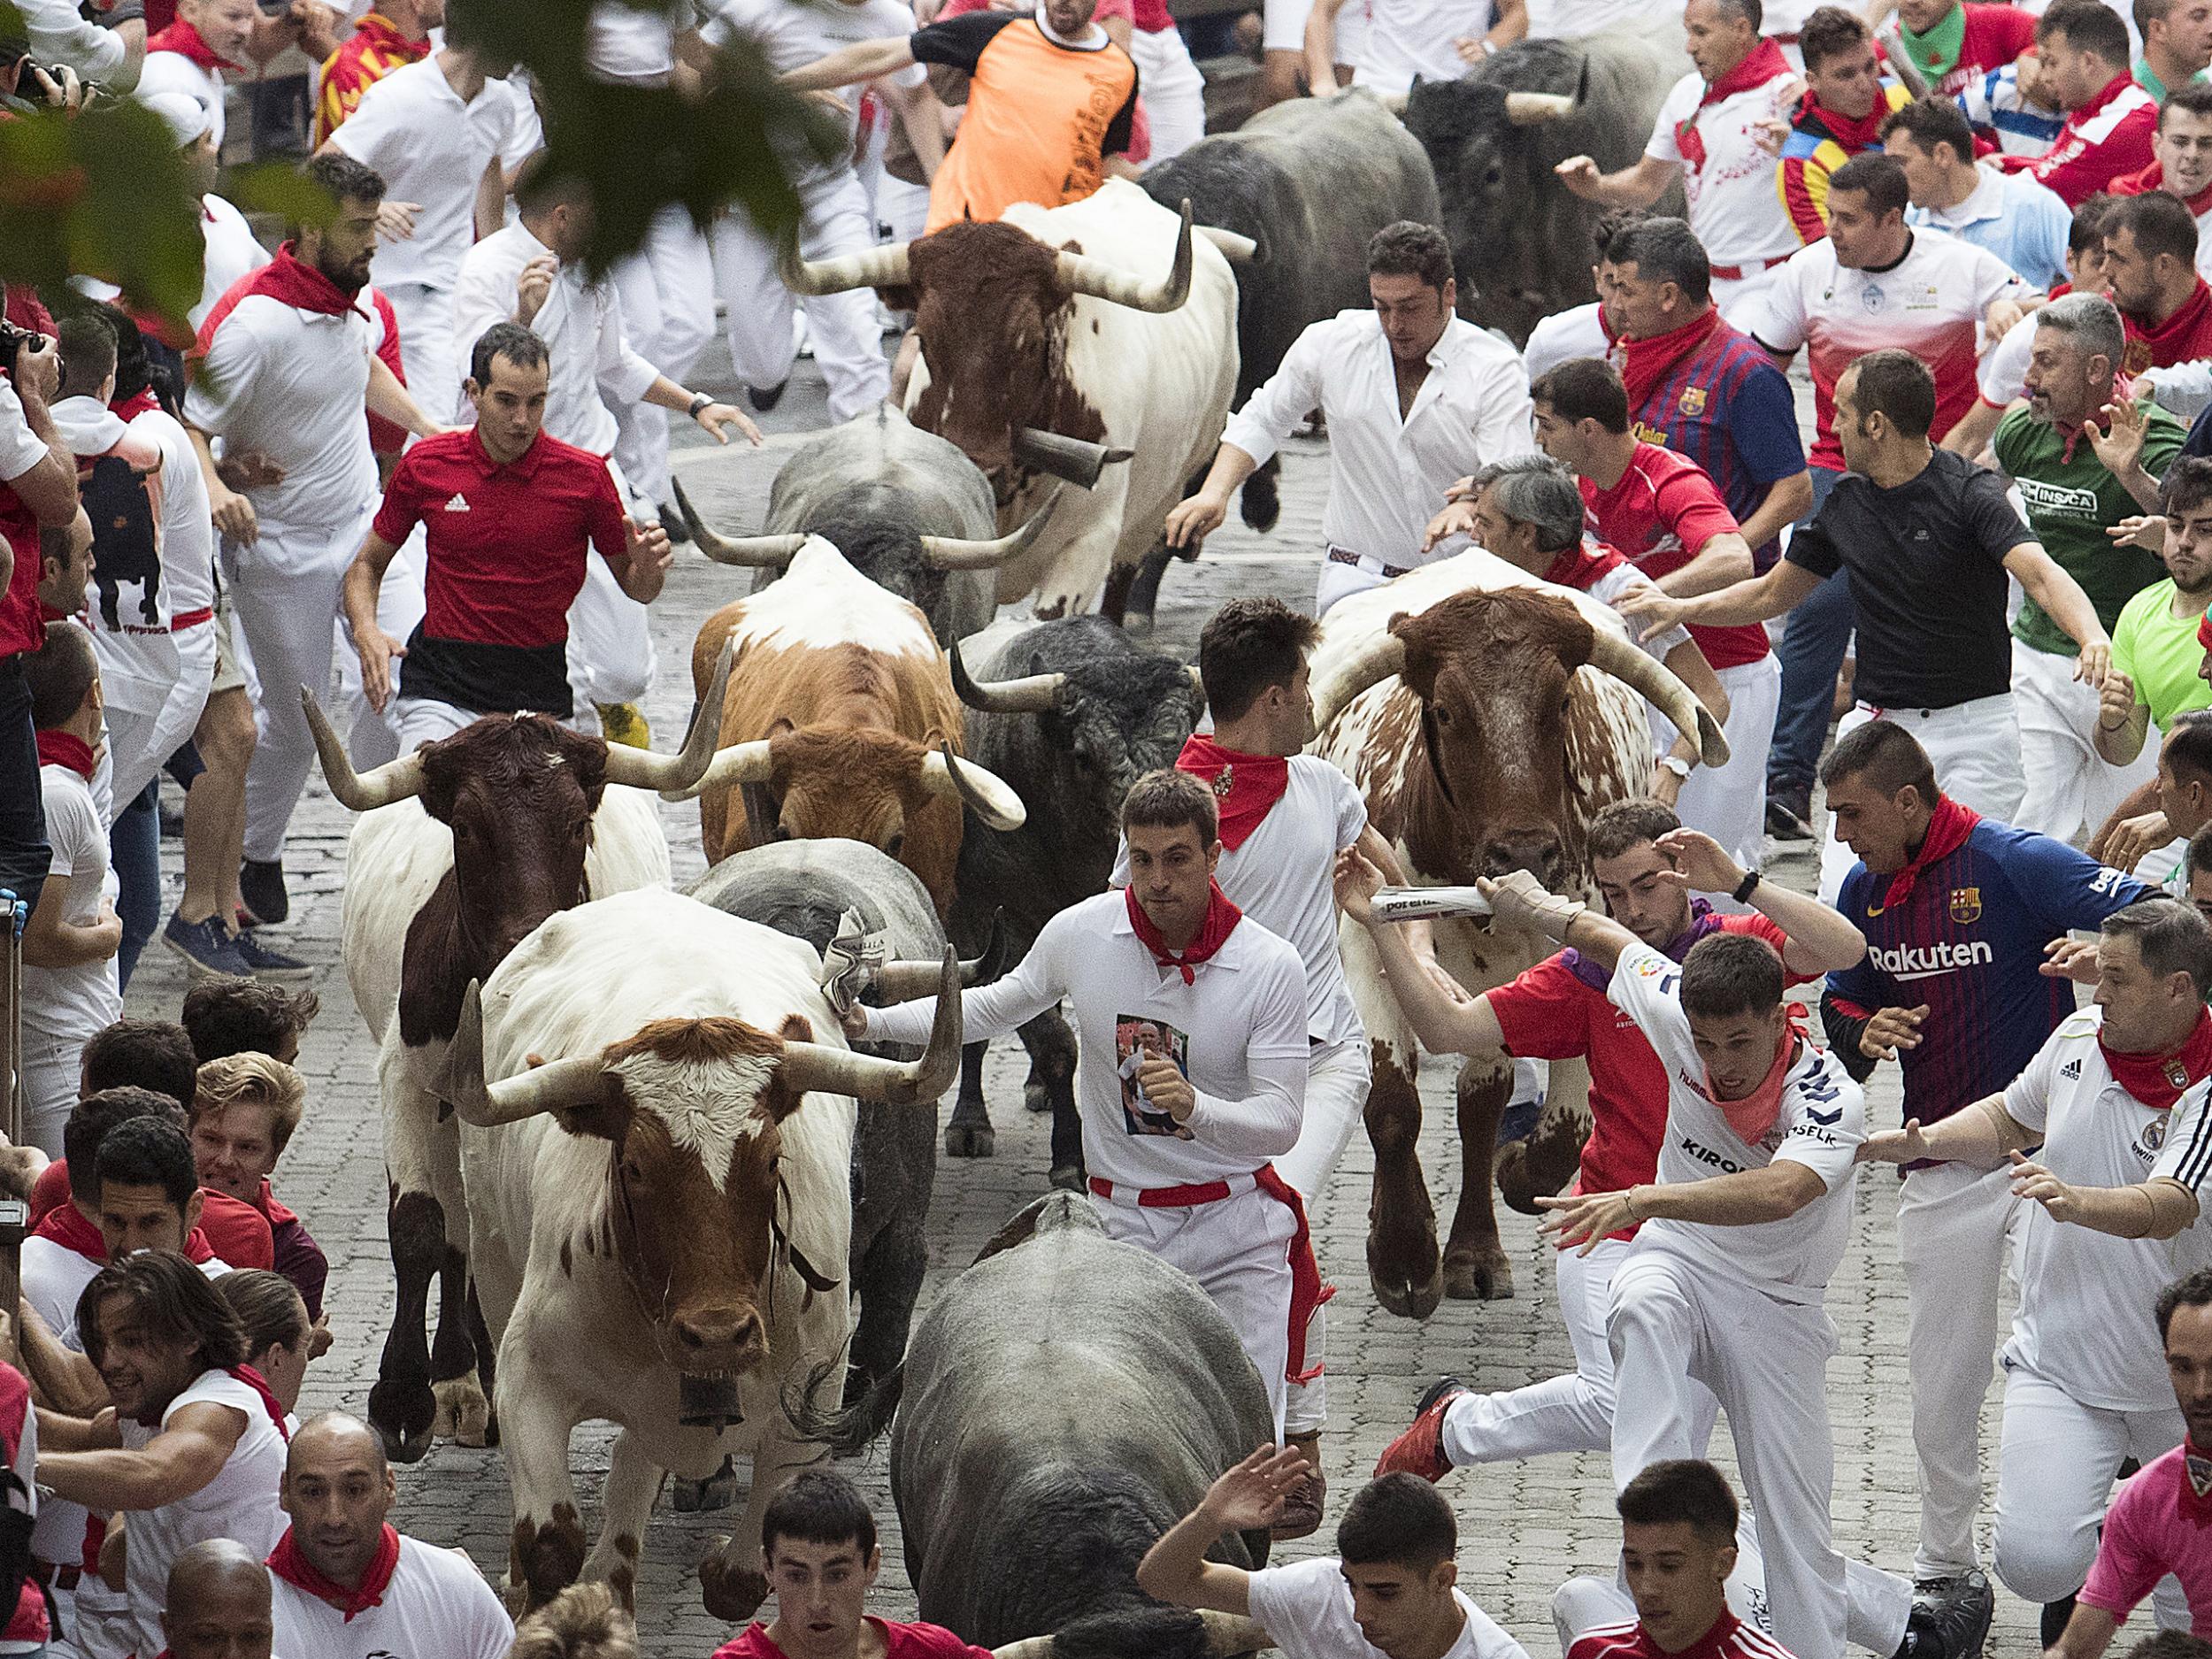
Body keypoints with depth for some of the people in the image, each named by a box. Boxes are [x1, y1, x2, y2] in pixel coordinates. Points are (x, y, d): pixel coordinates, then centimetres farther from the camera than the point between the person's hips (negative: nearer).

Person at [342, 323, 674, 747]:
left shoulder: (585, 475, -3)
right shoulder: (425, 465, -1)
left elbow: (637, 589, 7)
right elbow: (367, 564, 11)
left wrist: (647, 565, -17)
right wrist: (366, 633, -8)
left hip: (539, 692, 1)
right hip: (442, 685, -1)